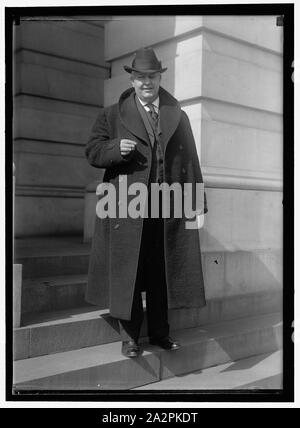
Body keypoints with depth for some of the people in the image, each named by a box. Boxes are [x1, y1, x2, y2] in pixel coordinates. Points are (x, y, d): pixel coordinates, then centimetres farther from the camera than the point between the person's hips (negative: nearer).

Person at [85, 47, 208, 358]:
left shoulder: (179, 116, 14)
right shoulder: (112, 115, 8)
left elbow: (190, 161, 11)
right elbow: (92, 152, 4)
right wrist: (116, 148, -17)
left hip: (168, 210, 2)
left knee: (162, 272, 9)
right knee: (127, 272, 3)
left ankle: (159, 333, 25)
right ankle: (129, 336, 17)